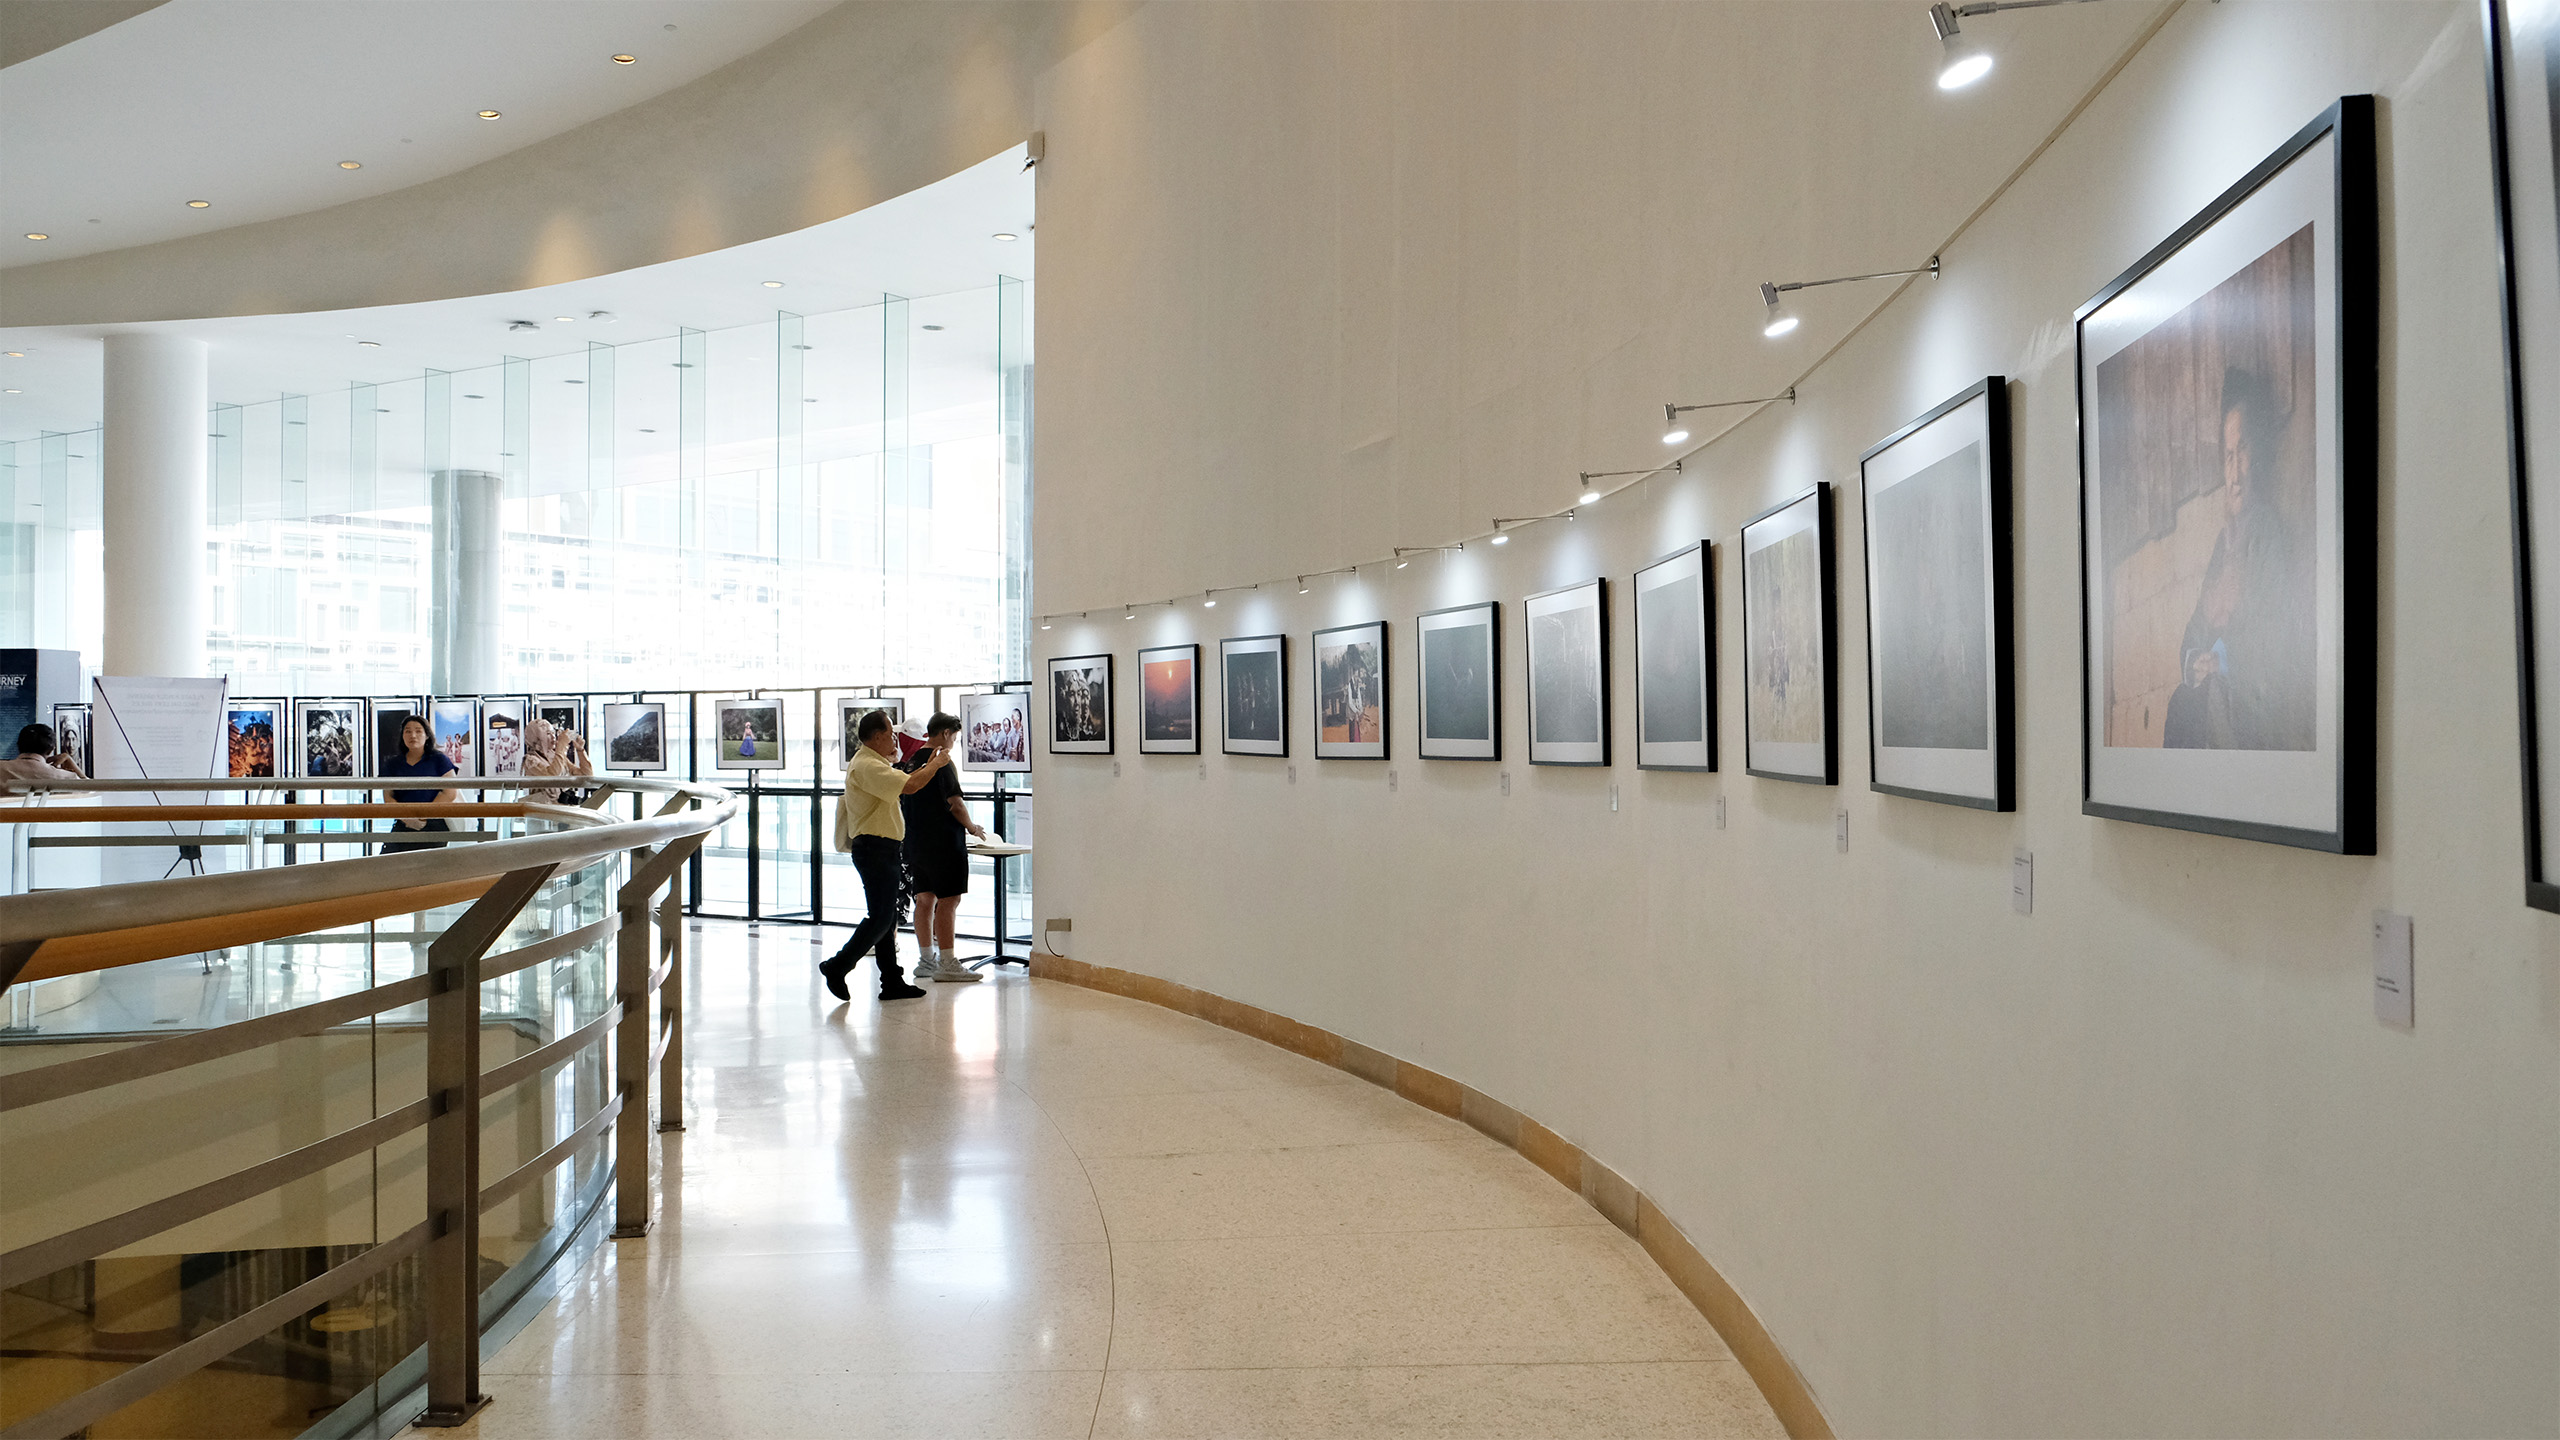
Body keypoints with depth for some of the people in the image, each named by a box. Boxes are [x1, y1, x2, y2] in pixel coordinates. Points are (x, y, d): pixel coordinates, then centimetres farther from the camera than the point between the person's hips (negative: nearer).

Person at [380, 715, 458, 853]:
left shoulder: (439, 760, 8)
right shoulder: (392, 764, 16)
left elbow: (450, 793, 1)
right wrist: (405, 817, -10)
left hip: (434, 826, -2)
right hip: (403, 827, 3)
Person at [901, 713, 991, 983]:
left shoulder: (910, 762, 13)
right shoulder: (941, 762, -14)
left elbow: (901, 802, 21)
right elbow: (955, 803, -16)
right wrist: (972, 827, 0)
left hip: (916, 841, 9)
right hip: (943, 842, -9)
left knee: (925, 899, 12)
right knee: (948, 900, -6)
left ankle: (926, 960, 17)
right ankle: (947, 964, -8)